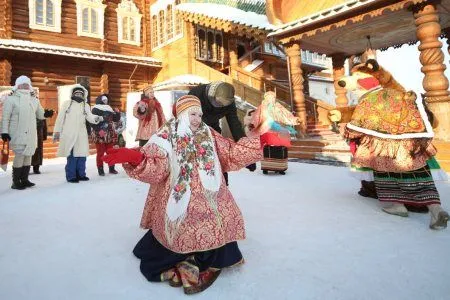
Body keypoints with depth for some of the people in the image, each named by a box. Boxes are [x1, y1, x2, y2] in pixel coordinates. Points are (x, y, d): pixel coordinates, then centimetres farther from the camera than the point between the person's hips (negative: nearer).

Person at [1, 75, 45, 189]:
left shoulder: (34, 100, 13)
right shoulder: (11, 99, -2)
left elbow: (40, 114, 19)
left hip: (31, 133, 6)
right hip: (18, 134, -5)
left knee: (28, 155, 9)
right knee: (20, 155, -10)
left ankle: (24, 180, 20)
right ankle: (16, 182, 1)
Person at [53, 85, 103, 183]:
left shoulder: (85, 105, 14)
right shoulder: (66, 103, 8)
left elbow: (90, 117, -2)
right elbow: (60, 118, 7)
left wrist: (97, 118, -24)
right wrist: (57, 131, 1)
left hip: (81, 134, 3)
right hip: (69, 134, -3)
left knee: (82, 155, 5)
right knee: (72, 155, -7)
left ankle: (81, 174, 17)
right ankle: (71, 176, 1)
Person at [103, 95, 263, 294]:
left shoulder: (209, 135, 9)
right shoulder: (167, 136, -4)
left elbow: (231, 153, 11)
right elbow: (156, 167, -16)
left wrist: (259, 141, 6)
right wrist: (134, 157, -37)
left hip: (208, 197, 5)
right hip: (180, 199, -4)